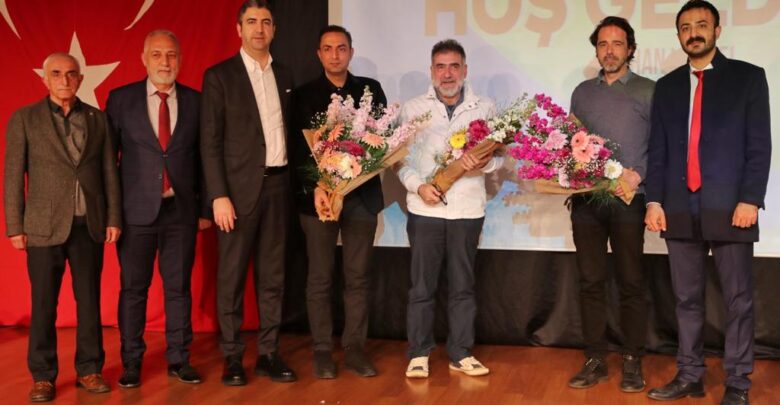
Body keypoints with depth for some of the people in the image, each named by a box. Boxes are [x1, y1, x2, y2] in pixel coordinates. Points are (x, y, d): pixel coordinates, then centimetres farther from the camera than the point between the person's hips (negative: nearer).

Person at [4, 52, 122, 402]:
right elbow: (14, 176, 0)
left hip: (90, 225, 2)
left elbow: (109, 172, 9)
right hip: (45, 225, -2)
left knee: (90, 301, 7)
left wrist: (113, 218, 3)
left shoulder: (97, 119, 8)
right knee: (44, 304, 3)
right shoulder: (24, 119, 2)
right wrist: (14, 226, -4)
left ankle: (89, 370, 17)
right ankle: (43, 377, 12)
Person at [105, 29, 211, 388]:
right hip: (137, 210, -1)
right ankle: (131, 362, 17)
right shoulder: (120, 99, 1)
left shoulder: (195, 101, 5)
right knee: (133, 288, 6)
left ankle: (178, 359, 18)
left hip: (181, 210, 1)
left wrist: (204, 207, 5)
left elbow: (202, 157, 7)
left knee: (179, 287, 8)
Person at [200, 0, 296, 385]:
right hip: (240, 187, -4)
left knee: (272, 275, 9)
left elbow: (289, 130, 14)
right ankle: (232, 357, 11)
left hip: (278, 184, 5)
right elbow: (210, 142, -7)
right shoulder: (219, 76, -3)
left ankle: (268, 353, 17)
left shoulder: (284, 75, 12)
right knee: (232, 276, 2)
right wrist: (219, 195, -14)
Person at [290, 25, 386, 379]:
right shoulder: (304, 95, 5)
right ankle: (322, 351, 10)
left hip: (362, 194, 1)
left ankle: (355, 349, 12)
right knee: (320, 278, 3)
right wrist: (314, 187, -14)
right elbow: (297, 148, 0)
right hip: (317, 195, -1)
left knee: (358, 277, 5)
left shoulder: (370, 89, 9)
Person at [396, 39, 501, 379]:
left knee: (463, 284, 9)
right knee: (422, 285, 4)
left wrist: (483, 163, -18)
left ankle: (461, 354, 18)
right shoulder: (412, 108, 5)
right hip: (425, 208, -1)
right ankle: (419, 354, 14)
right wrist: (418, 185, -13)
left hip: (467, 209, 1)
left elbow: (499, 153, 3)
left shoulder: (485, 108, 6)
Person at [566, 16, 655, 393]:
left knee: (631, 283, 1)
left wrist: (639, 174, -14)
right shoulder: (582, 92, 14)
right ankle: (595, 360, 13)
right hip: (586, 199, 3)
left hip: (627, 201, -3)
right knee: (591, 282, 5)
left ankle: (632, 362, 10)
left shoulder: (648, 91, 3)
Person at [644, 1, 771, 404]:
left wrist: (750, 199, -12)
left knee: (738, 299, 3)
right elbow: (657, 149, 12)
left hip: (729, 206, -3)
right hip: (680, 209, 4)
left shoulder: (747, 77, 3)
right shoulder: (667, 85, 14)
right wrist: (654, 200, 2)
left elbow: (759, 144, -3)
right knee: (686, 298, 9)